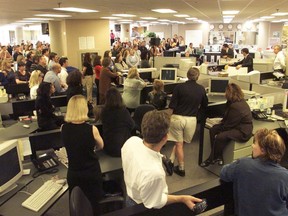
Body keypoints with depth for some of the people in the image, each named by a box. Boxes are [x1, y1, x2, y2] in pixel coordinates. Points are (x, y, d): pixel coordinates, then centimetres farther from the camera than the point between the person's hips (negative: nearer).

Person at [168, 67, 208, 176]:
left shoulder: (179, 87, -8)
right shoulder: (201, 89, 1)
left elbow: (172, 106, -8)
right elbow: (204, 106, 15)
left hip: (177, 117, -2)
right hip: (192, 119, 2)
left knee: (179, 144, 8)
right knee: (182, 142, 19)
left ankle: (181, 168, 14)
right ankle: (171, 160, 13)